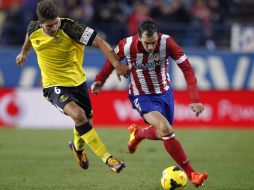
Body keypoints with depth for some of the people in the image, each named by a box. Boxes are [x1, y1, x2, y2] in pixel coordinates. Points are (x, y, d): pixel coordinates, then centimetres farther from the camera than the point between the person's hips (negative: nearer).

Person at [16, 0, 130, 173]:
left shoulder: (69, 28, -22)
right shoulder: (33, 29, -12)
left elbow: (99, 42, -26)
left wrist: (117, 64, -37)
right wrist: (24, 53, 34)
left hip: (77, 82, 1)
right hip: (54, 86, -1)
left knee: (86, 124, 14)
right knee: (78, 114, -28)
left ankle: (78, 147, 52)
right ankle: (107, 158, -24)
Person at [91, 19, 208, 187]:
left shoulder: (166, 42, -25)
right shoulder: (127, 45, -24)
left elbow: (187, 68, -24)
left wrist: (195, 99, -32)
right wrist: (100, 80, 7)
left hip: (165, 92, 3)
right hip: (142, 96, -3)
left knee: (163, 134, 17)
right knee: (165, 129, -25)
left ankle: (138, 134, 52)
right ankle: (191, 173, -15)